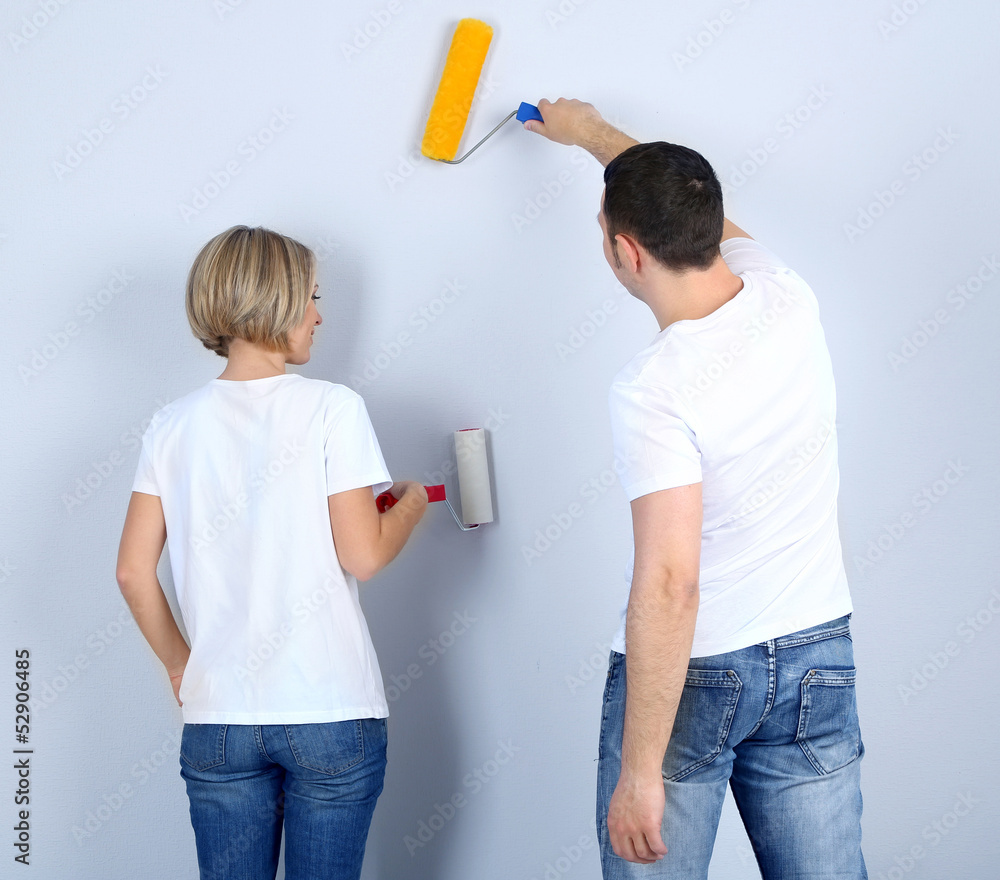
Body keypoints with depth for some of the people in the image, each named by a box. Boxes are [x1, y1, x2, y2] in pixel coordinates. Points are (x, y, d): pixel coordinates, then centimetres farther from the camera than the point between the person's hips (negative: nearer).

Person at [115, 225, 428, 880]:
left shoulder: (175, 425, 4)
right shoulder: (331, 408, -7)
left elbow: (134, 571, 2)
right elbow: (363, 555, -9)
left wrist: (180, 664, 15)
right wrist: (410, 505, 10)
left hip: (217, 716, 3)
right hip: (331, 712, -3)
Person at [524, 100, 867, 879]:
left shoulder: (655, 389, -23)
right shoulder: (787, 296, -4)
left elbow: (668, 586, -26)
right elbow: (698, 211, 18)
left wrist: (640, 770, -20)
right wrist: (591, 131, 34)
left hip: (690, 671, -6)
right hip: (818, 656, 6)